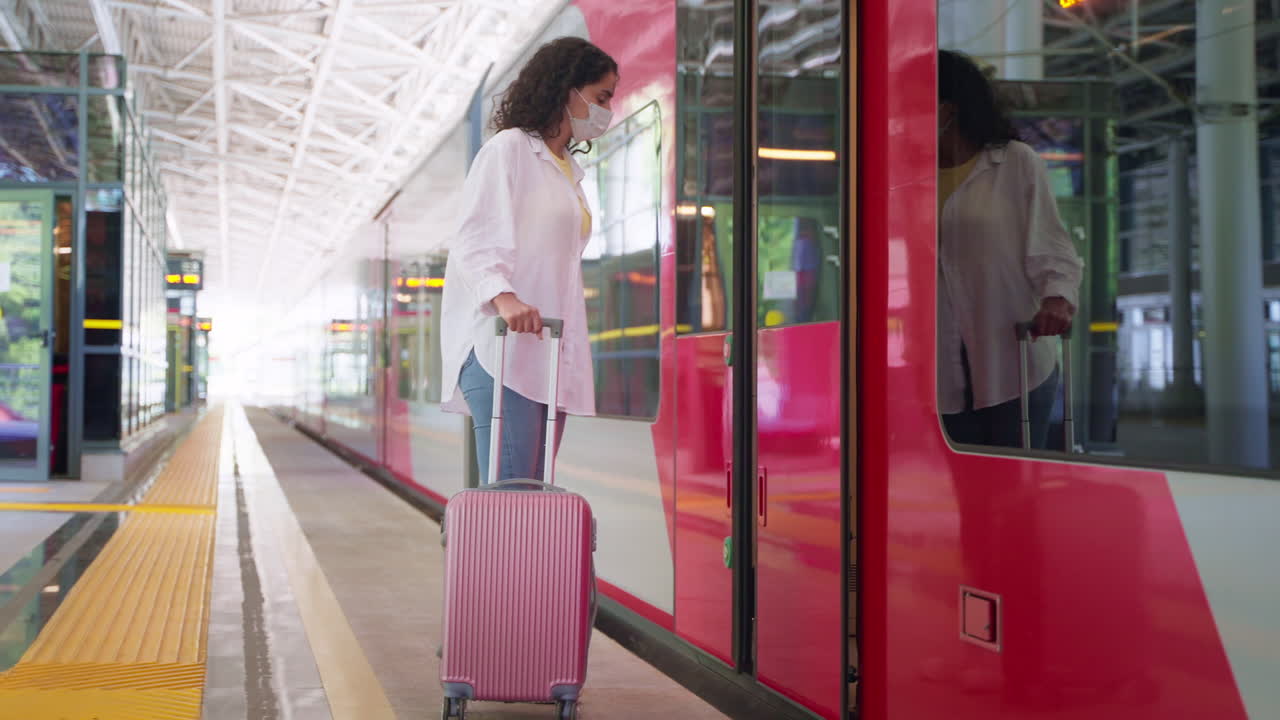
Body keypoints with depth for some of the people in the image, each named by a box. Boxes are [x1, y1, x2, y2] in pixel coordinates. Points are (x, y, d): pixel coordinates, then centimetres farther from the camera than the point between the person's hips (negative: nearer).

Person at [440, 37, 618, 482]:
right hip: (500, 344, -8)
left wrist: (570, 356, 18)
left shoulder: (568, 171, 24)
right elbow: (473, 240, -12)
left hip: (548, 348, 8)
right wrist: (504, 297, -30)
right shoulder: (509, 148, -1)